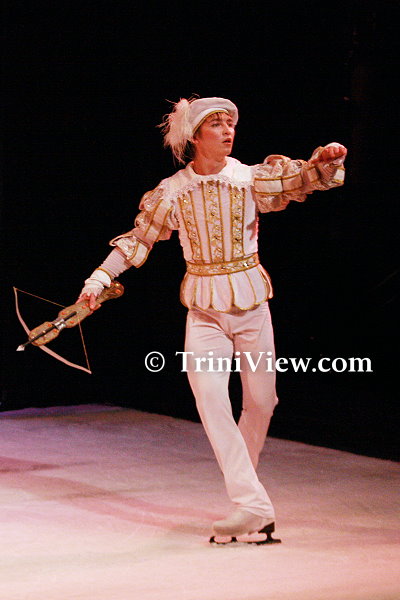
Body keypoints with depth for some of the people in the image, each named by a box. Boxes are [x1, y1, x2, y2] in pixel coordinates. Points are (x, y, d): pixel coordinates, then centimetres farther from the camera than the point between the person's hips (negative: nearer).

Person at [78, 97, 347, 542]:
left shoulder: (251, 179, -2)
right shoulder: (172, 191, 0)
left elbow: (303, 179, -14)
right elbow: (138, 239, 8)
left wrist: (327, 159, -35)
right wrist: (99, 278, 0)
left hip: (251, 304, 1)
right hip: (205, 309, -1)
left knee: (261, 400, 4)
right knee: (209, 396, -18)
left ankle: (241, 481, 29)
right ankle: (251, 504, -19)